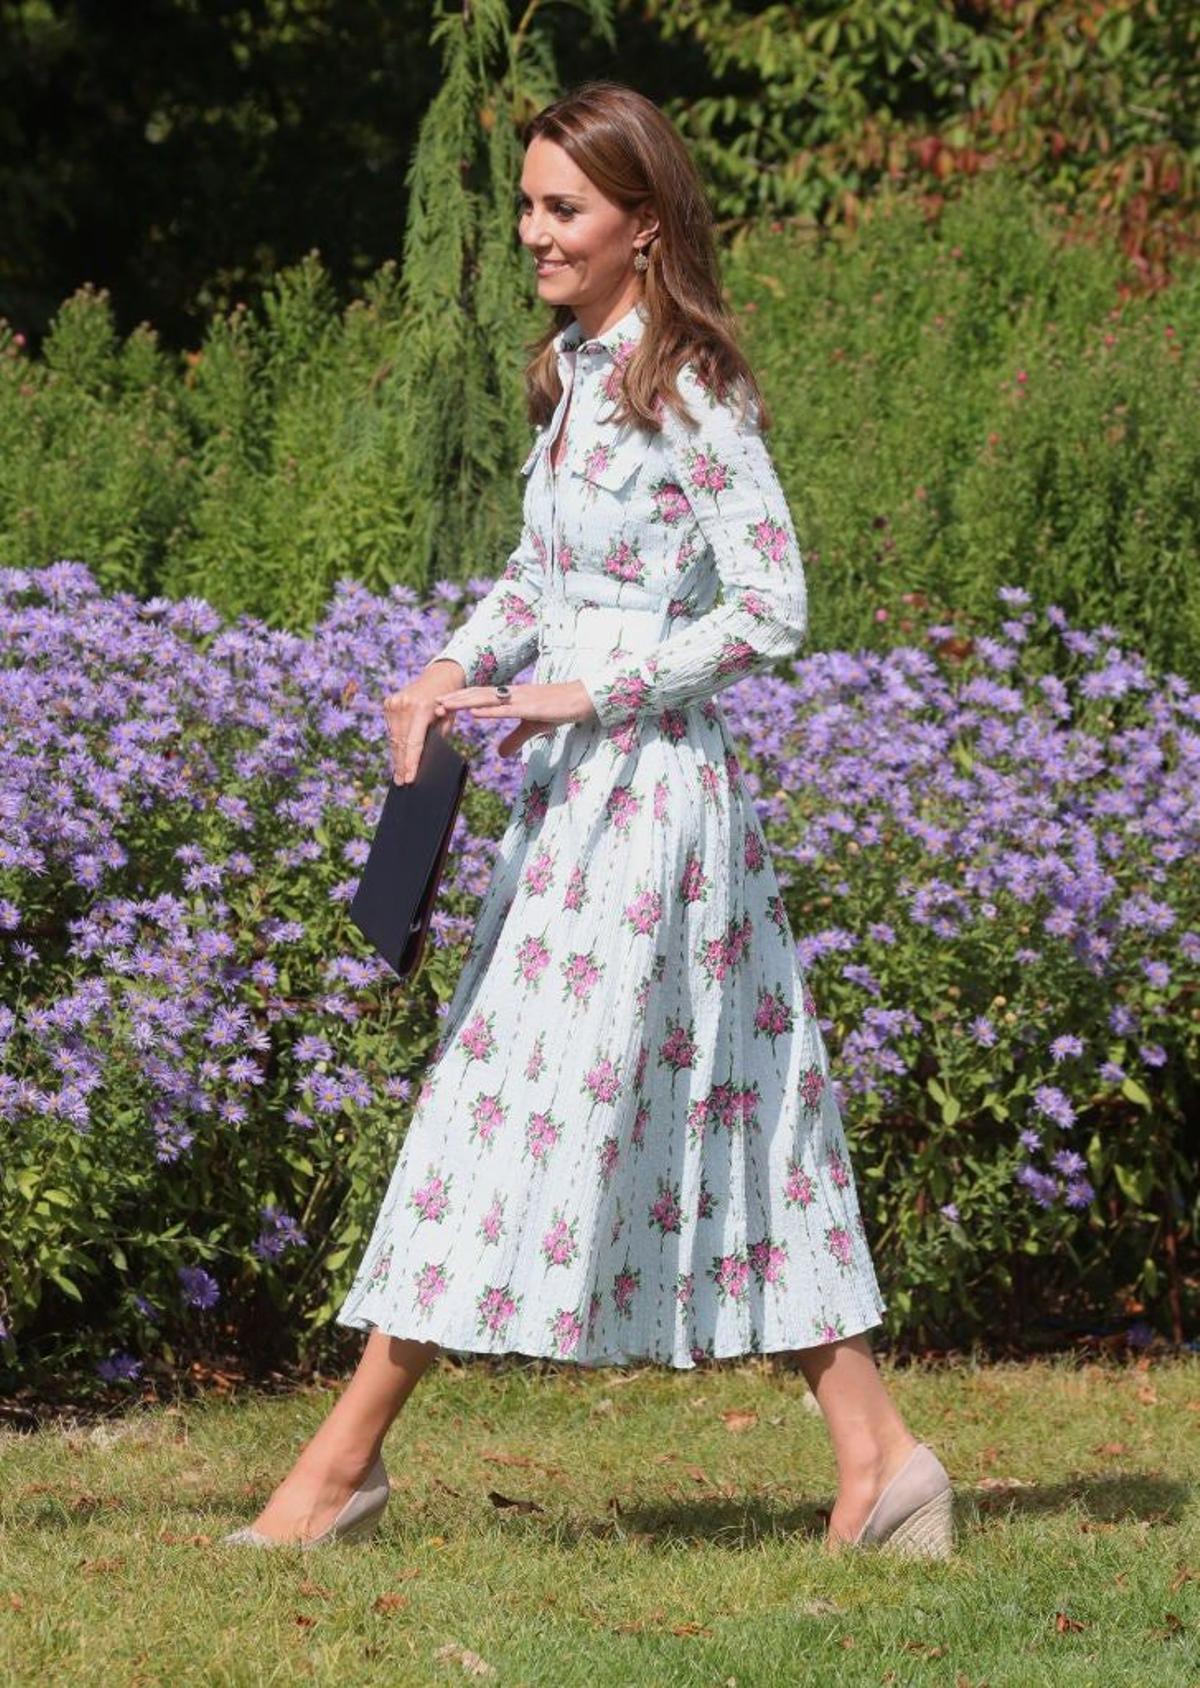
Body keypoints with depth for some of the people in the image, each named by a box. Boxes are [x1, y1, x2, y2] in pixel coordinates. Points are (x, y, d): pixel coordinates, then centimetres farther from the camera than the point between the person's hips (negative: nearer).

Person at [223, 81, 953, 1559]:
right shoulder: (575, 375, 12)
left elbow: (771, 609, -15)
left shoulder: (690, 397, -13)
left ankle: (346, 1457, -1)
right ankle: (875, 1455, 11)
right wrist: (458, 670, 2)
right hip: (570, 783, 9)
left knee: (518, 1094, -5)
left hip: (648, 780, -9)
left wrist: (592, 691, -16)